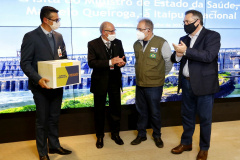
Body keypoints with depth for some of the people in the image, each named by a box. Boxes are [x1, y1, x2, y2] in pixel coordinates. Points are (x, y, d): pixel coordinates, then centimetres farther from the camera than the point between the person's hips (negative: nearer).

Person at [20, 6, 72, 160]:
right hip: (41, 86, -5)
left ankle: (54, 145, 34)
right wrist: (38, 79, -26)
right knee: (42, 120, 7)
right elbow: (25, 63, -13)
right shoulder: (31, 37, -10)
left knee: (54, 118, 17)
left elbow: (64, 58, 15)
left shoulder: (58, 36, 9)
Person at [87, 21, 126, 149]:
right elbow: (91, 63, -19)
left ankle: (115, 133, 30)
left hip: (114, 81, 3)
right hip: (100, 82, -3)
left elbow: (122, 58, 7)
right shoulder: (93, 44, -9)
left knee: (115, 108, 11)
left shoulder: (118, 43, 5)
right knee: (99, 110, 10)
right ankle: (100, 136, 27)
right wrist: (110, 62, -27)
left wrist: (121, 62, -18)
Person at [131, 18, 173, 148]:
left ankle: (157, 136, 27)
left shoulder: (161, 43, -13)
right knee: (141, 111, 15)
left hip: (154, 85, -5)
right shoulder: (137, 44, 4)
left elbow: (169, 62, -3)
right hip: (139, 84, 5)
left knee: (154, 112, 8)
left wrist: (161, 75, 7)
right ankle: (141, 135, 30)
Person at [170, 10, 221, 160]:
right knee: (187, 115, 17)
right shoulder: (184, 39, 11)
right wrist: (177, 55, -11)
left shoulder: (212, 35, -8)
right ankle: (186, 143, 34)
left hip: (204, 84, -6)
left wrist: (186, 51, -24)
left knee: (205, 118, 7)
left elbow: (209, 56, -23)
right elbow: (175, 58, 13)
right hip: (187, 83, 6)